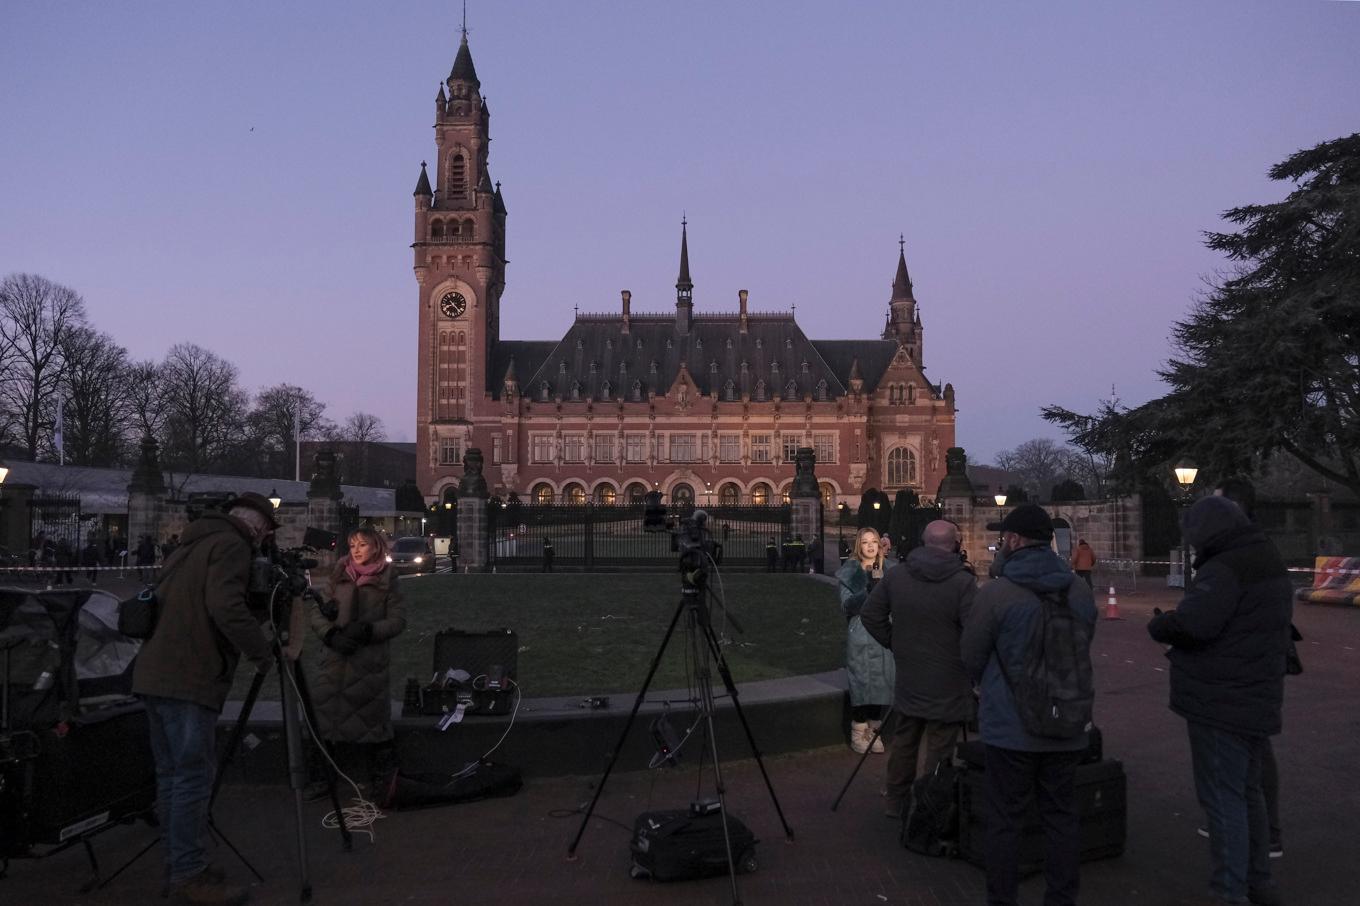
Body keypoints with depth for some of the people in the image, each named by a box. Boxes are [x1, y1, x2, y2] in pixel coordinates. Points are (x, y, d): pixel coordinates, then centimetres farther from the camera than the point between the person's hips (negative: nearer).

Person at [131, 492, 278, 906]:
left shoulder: (195, 544, 21)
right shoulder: (232, 546, -8)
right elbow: (226, 608, -21)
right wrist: (262, 651, -10)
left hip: (154, 673, 10)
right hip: (189, 680, -9)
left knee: (172, 774, 13)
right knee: (194, 775, -6)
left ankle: (177, 865, 20)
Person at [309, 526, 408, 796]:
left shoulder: (387, 579, 4)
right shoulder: (338, 576, 11)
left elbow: (398, 620, -1)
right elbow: (316, 612, 7)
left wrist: (368, 631, -15)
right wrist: (331, 635, -11)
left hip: (370, 663, -3)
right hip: (334, 659, 3)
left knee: (369, 719, 2)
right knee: (324, 714, 3)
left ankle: (371, 779, 15)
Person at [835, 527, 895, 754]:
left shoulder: (885, 571, 10)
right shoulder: (850, 572, -3)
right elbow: (847, 606, -11)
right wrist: (868, 588, -24)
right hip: (860, 637, -4)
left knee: (881, 683, 5)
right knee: (861, 683, -5)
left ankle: (872, 731, 17)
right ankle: (858, 733, 6)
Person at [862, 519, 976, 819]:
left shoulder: (895, 576, -1)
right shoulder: (963, 582, -17)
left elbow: (870, 615, 6)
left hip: (907, 679, 5)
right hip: (948, 688, -5)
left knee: (903, 742, 19)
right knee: (937, 749, 4)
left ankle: (895, 802, 32)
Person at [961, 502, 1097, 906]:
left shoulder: (996, 592, -15)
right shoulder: (1079, 592, 0)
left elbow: (971, 656, -4)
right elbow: (1082, 651, 10)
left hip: (1010, 726, -4)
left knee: (1005, 820, 6)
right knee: (1062, 817, 14)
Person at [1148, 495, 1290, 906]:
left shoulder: (1224, 569, -19)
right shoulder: (1271, 565, 13)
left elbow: (1191, 623, -30)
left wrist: (1158, 625, -9)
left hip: (1221, 703, -10)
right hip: (1258, 702, 10)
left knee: (1223, 798, -3)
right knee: (1247, 792, 21)